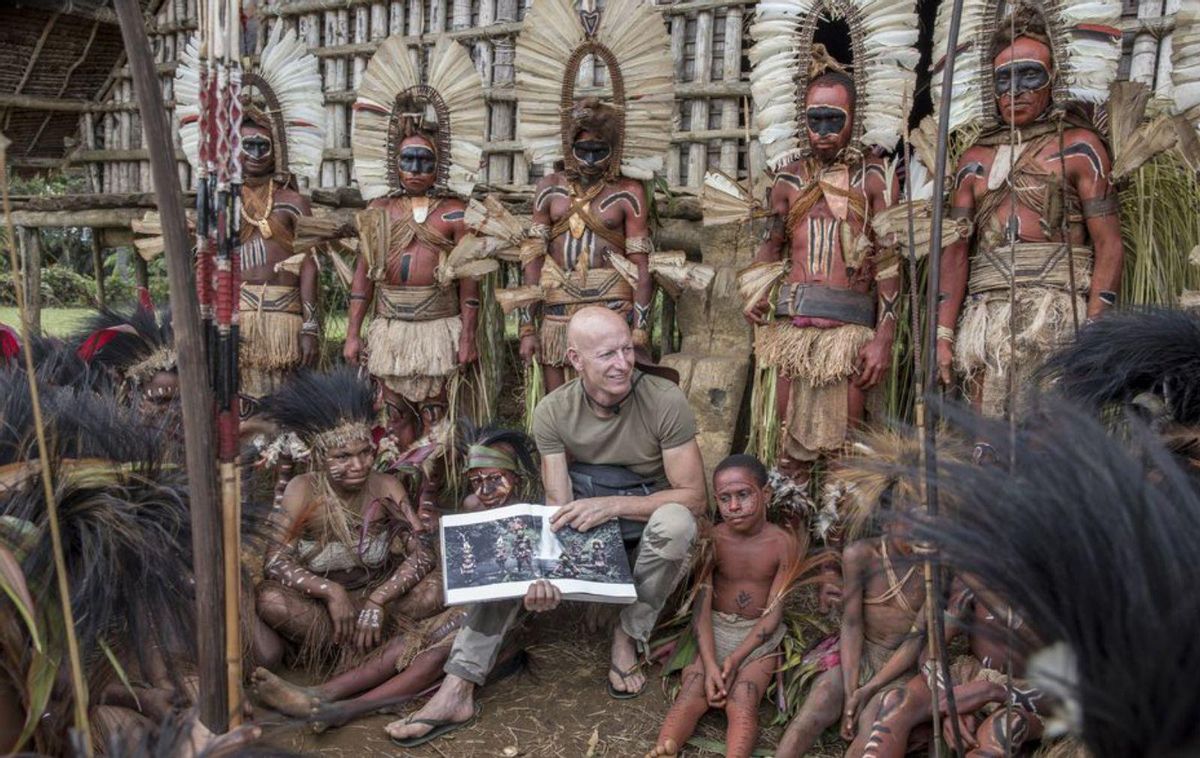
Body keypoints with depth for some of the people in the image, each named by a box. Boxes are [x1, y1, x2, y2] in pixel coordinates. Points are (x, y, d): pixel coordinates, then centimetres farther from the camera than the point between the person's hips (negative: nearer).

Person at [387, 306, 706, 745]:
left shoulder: (664, 401, -23)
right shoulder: (553, 412, -15)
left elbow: (694, 498, -21)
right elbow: (559, 508, -18)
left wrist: (612, 505, -33)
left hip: (650, 526, -3)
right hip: (589, 529, 3)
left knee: (675, 520, -36)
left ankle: (628, 638, -14)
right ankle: (457, 690, -22)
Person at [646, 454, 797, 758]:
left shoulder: (783, 544, -10)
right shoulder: (712, 540, -6)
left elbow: (774, 612, -11)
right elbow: (701, 606, -11)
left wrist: (735, 658, -21)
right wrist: (710, 664, -23)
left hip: (760, 634, -1)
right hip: (715, 629, 1)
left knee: (741, 702, -24)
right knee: (691, 695, -20)